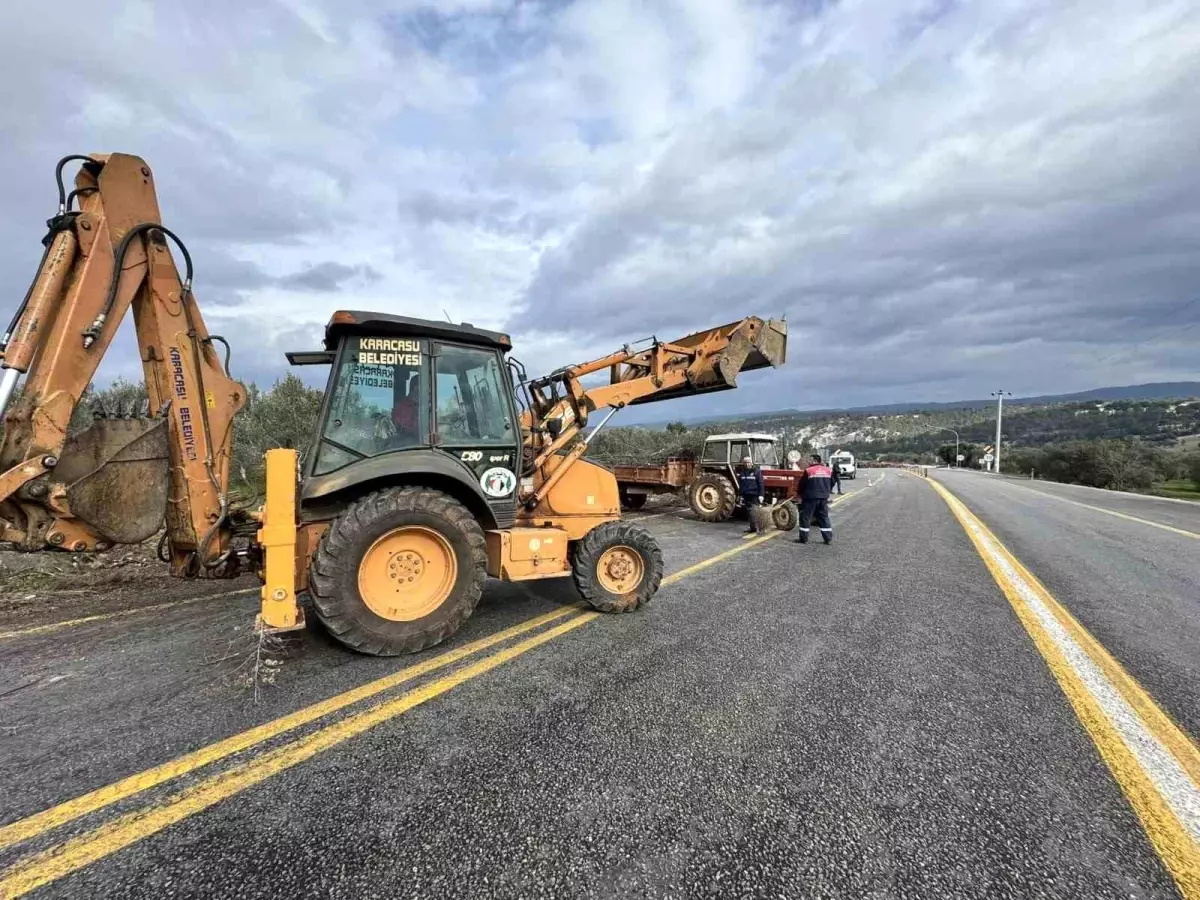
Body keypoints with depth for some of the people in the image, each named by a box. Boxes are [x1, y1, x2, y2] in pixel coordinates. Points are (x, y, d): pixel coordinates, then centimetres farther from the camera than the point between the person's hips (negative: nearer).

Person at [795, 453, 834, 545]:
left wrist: (800, 495, 12)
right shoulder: (828, 470, 7)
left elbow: (802, 485, -4)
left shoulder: (808, 471, -11)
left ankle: (803, 538, 5)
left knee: (805, 517, 3)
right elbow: (832, 483, 17)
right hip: (824, 498, 6)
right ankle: (828, 538, 13)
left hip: (810, 497, -6)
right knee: (824, 517, 13)